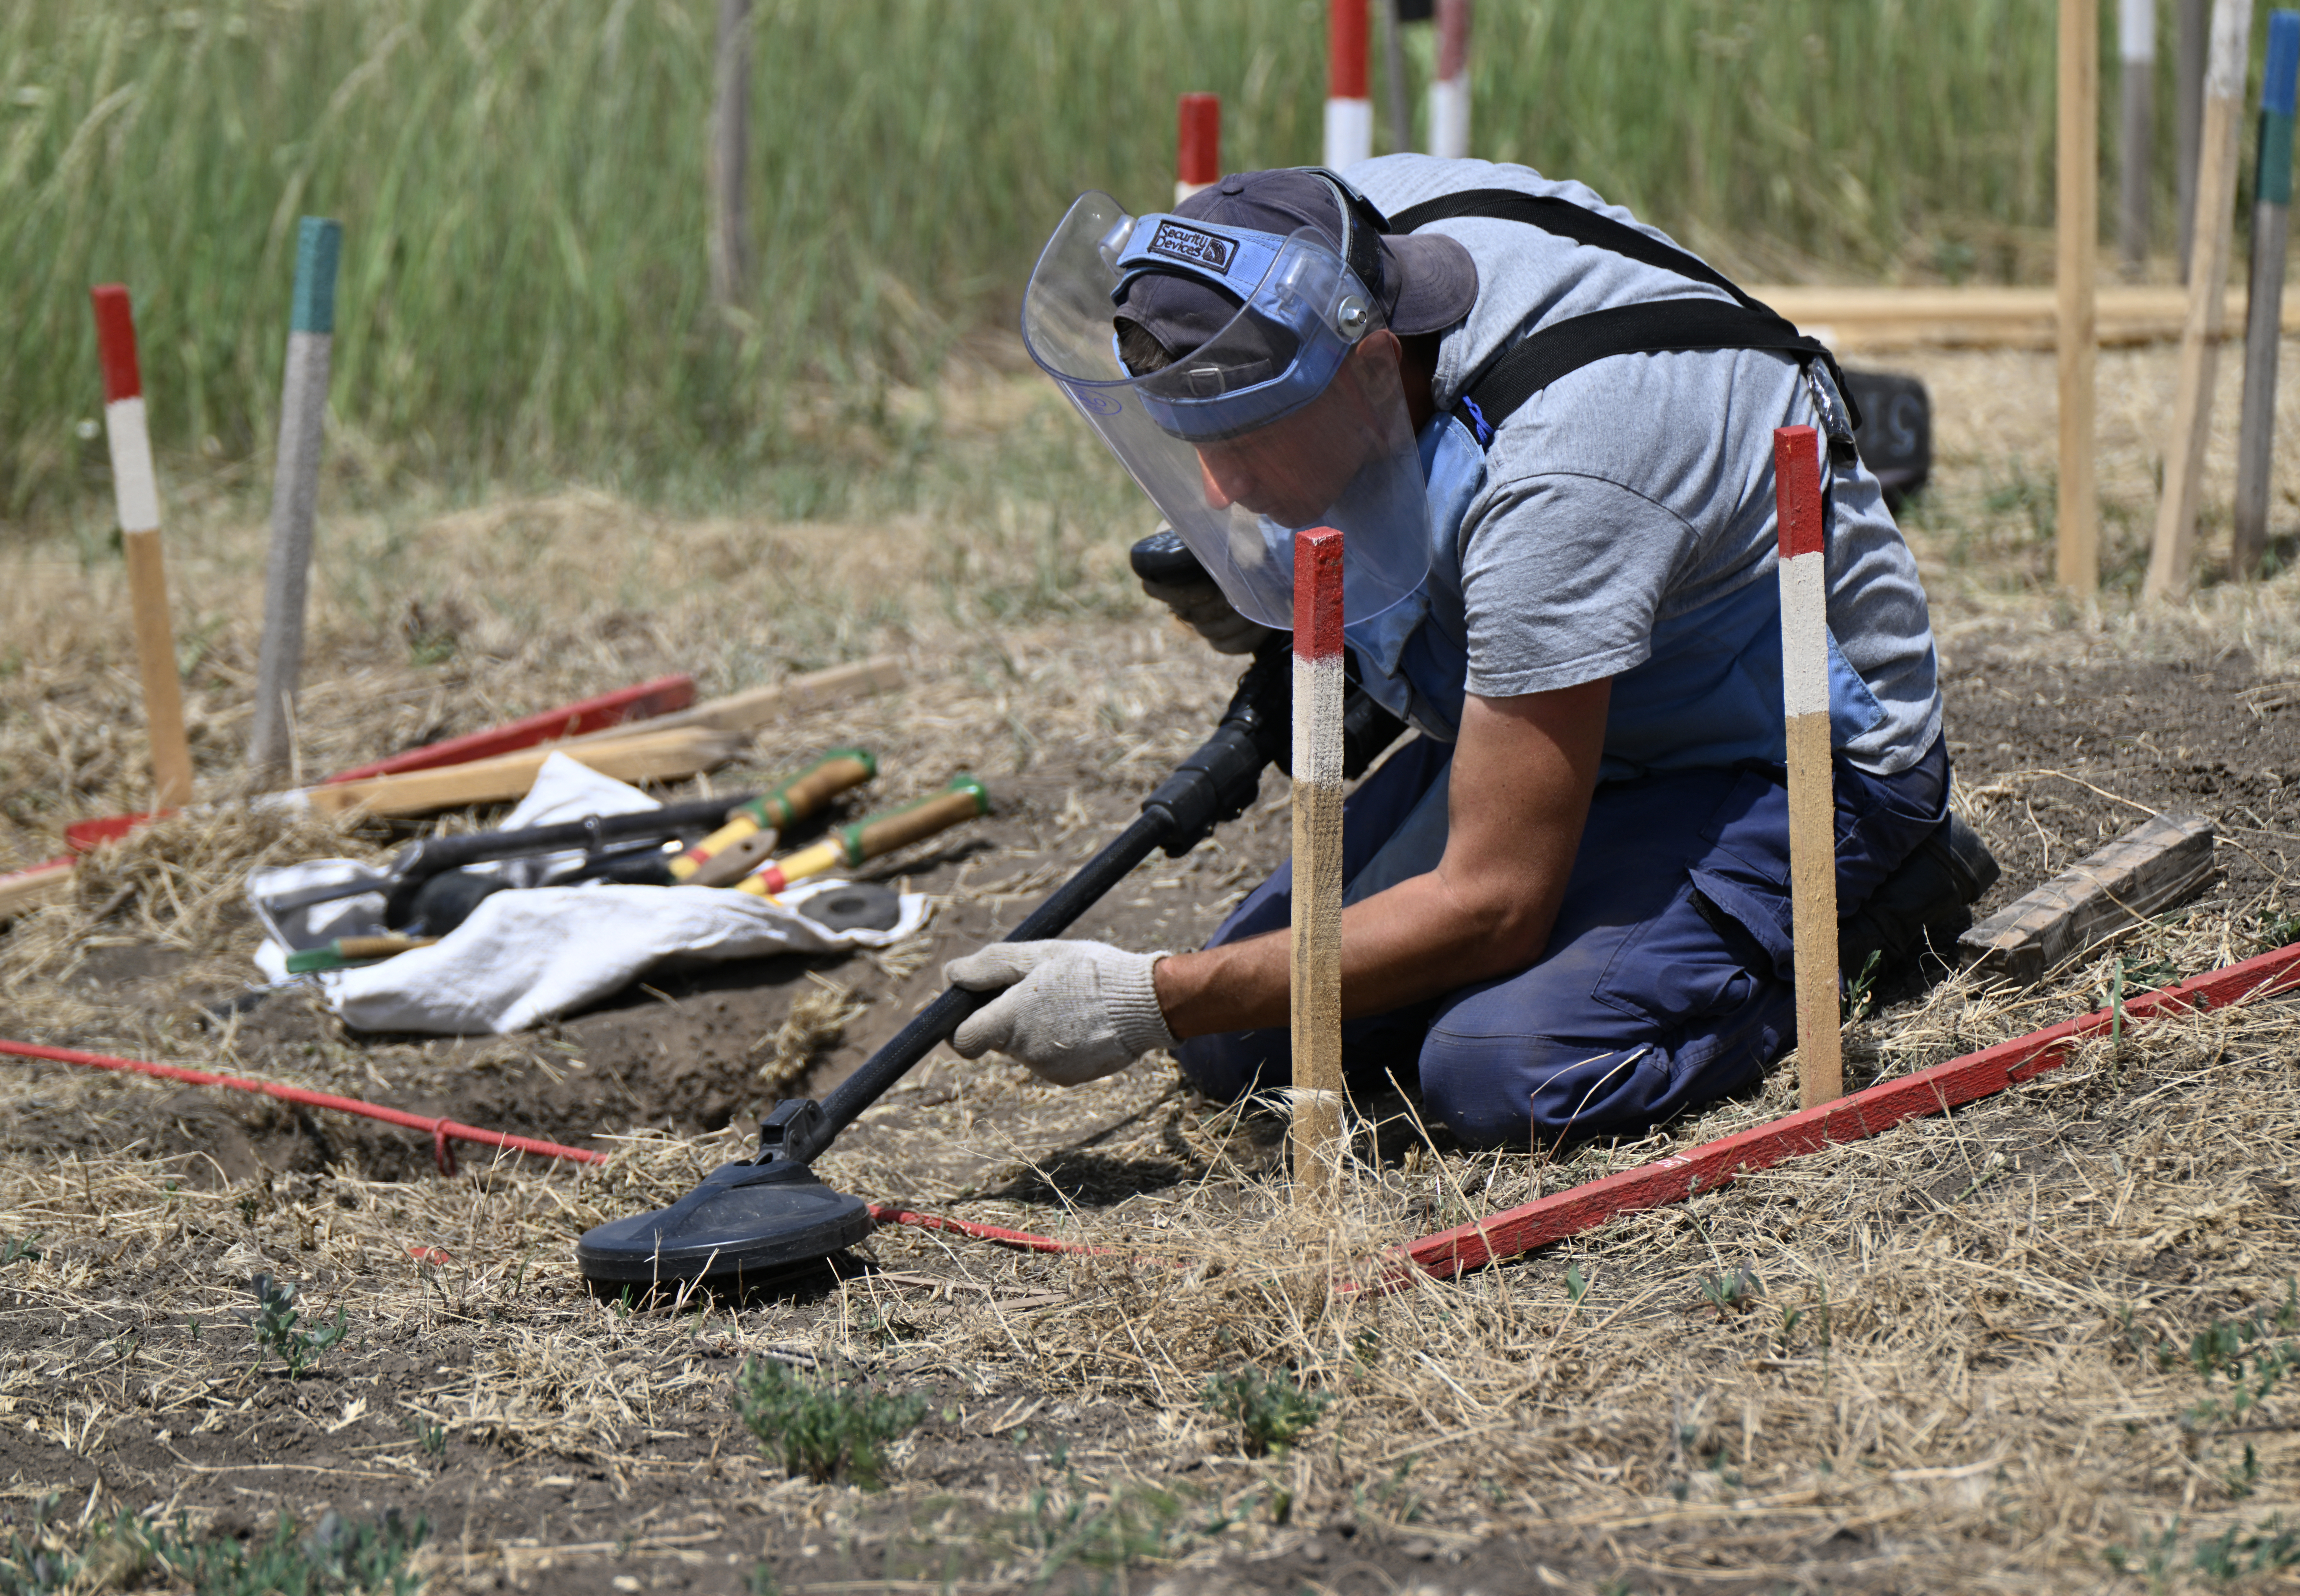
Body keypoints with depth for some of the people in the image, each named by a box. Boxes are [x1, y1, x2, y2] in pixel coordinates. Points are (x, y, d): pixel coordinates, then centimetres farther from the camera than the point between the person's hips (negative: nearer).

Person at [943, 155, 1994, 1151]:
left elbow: (1491, 904, -34)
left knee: (1501, 1077, -31)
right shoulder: (1342, 235, -15)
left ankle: (1851, 906, -5)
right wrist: (1269, 588, -8)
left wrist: (1157, 1003, -31)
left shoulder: (1552, 478, -38)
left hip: (1794, 765, -8)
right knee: (1239, 1048, -2)